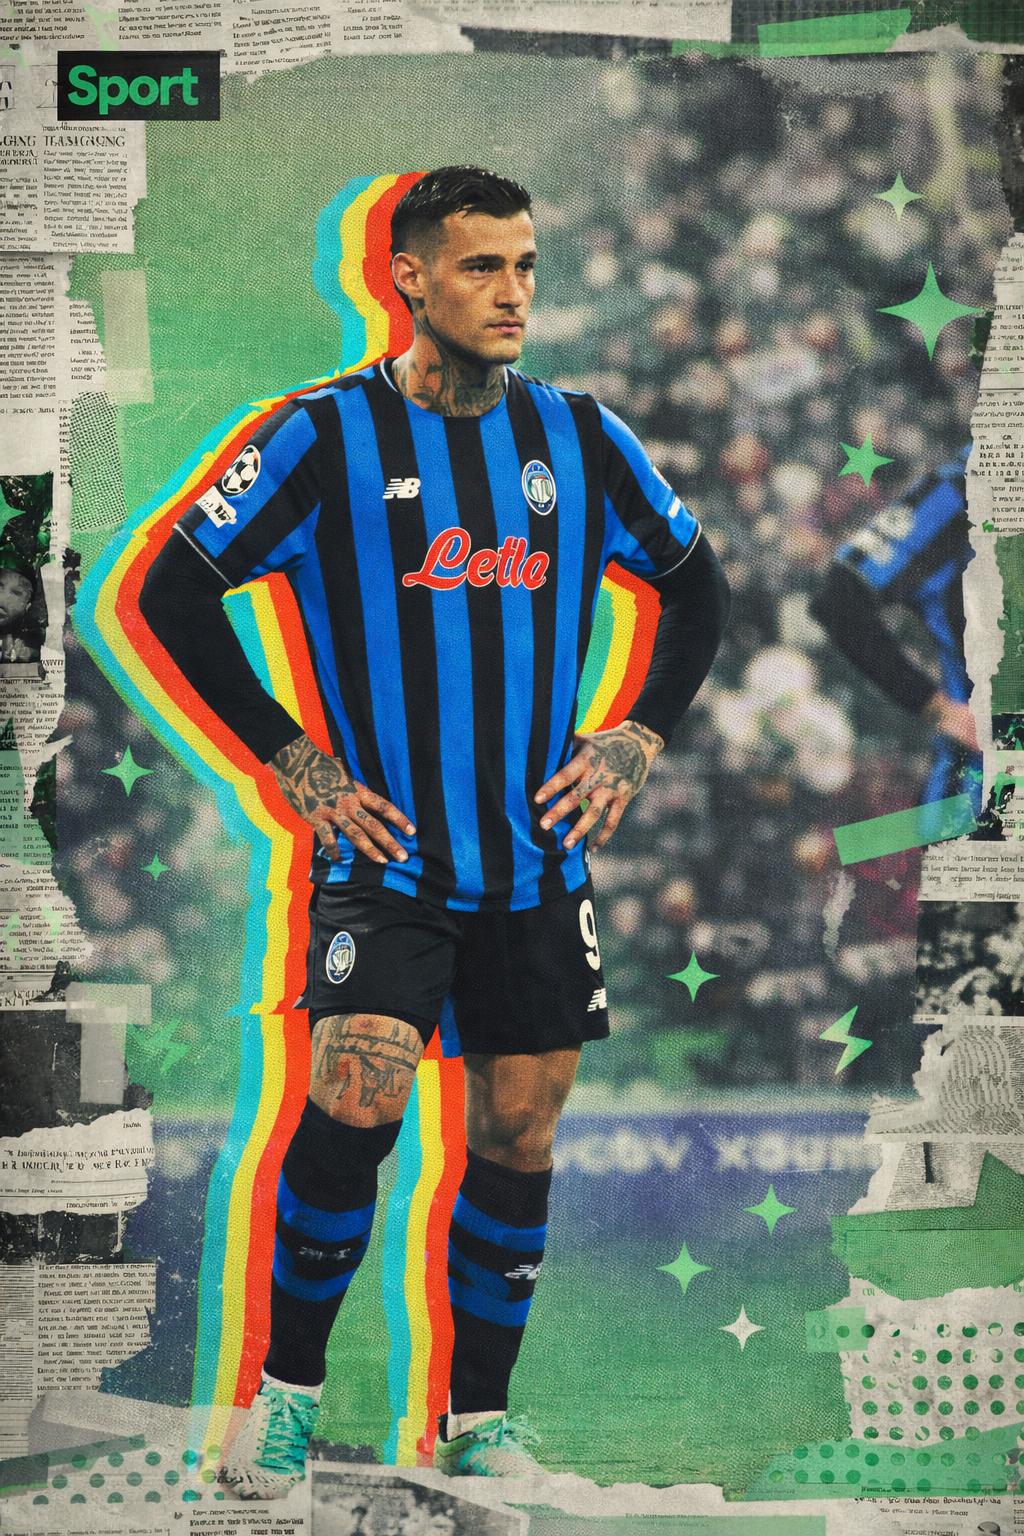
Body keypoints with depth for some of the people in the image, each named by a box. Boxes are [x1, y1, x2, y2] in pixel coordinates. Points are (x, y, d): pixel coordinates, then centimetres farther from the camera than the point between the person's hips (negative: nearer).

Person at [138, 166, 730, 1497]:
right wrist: (290, 759, -6)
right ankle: (288, 1386, 2)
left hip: (539, 859, 4)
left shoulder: (581, 436, 5)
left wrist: (641, 739, 6)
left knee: (518, 1139, 7)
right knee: (353, 1107, -18)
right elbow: (172, 592, -3)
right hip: (386, 853, -4)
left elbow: (698, 588, 18)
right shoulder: (327, 434, -6)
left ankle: (480, 1416, 23)